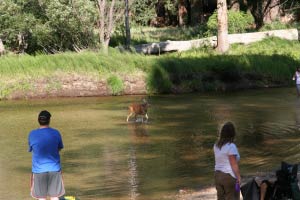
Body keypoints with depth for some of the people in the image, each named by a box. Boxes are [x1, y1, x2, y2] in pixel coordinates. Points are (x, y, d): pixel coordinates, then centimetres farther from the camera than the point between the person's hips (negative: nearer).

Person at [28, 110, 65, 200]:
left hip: (39, 170, -1)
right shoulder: (56, 133, -4)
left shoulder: (32, 134, -6)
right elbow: (59, 148, 8)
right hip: (54, 169, 1)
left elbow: (31, 149, 6)